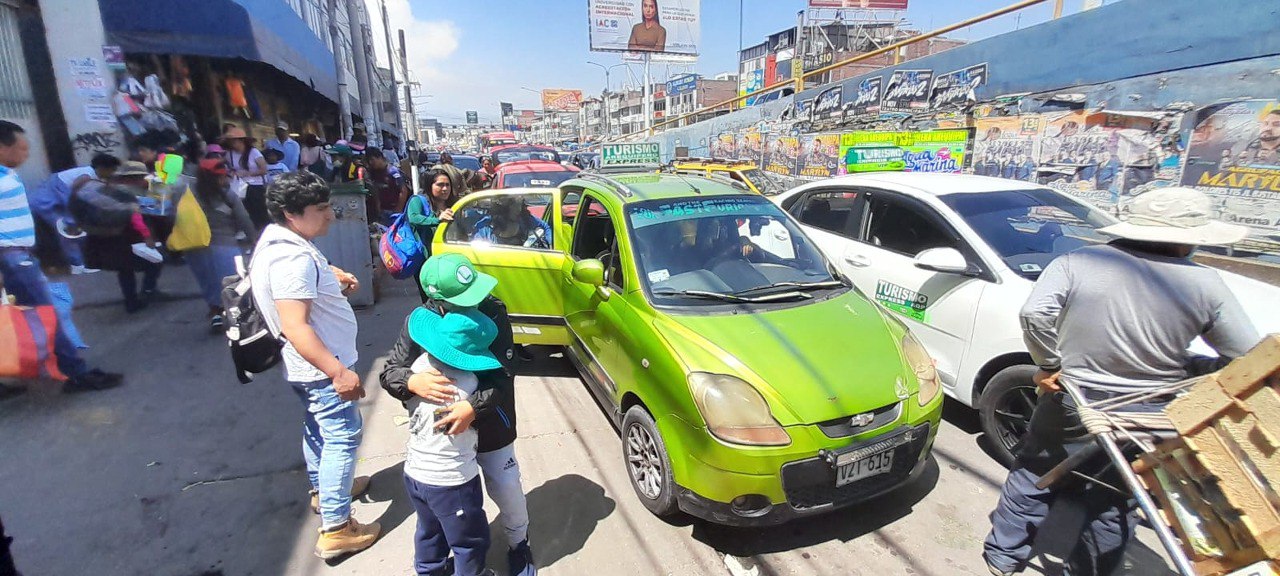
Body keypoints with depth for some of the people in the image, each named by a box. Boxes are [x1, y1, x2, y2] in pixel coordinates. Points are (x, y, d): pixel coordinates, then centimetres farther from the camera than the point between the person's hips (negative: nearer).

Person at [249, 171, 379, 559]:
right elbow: (295, 327, -33)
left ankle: (322, 489, 46)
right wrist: (338, 371, -33)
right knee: (342, 437, -2)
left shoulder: (278, 237, 4)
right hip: (320, 366, -11)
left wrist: (333, 274, 9)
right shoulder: (293, 258, -28)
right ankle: (335, 530, 6)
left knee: (317, 428, 25)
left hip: (305, 365, 11)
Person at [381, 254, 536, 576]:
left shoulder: (493, 313, -21)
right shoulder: (419, 321, -16)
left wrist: (474, 406, -39)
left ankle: (518, 543, 44)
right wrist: (412, 381, -33)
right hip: (442, 431, 1)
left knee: (508, 492, 13)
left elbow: (503, 375, -23)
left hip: (492, 428, -1)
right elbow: (388, 372, -10)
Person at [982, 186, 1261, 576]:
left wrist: (1048, 364, -9)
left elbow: (1035, 314, -22)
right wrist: (1192, 373, 15)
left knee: (1033, 477, 17)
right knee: (1114, 503, 19)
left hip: (1071, 403, 0)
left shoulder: (1077, 263, -12)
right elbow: (1247, 357, -3)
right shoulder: (1205, 283, -8)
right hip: (1146, 417, 1)